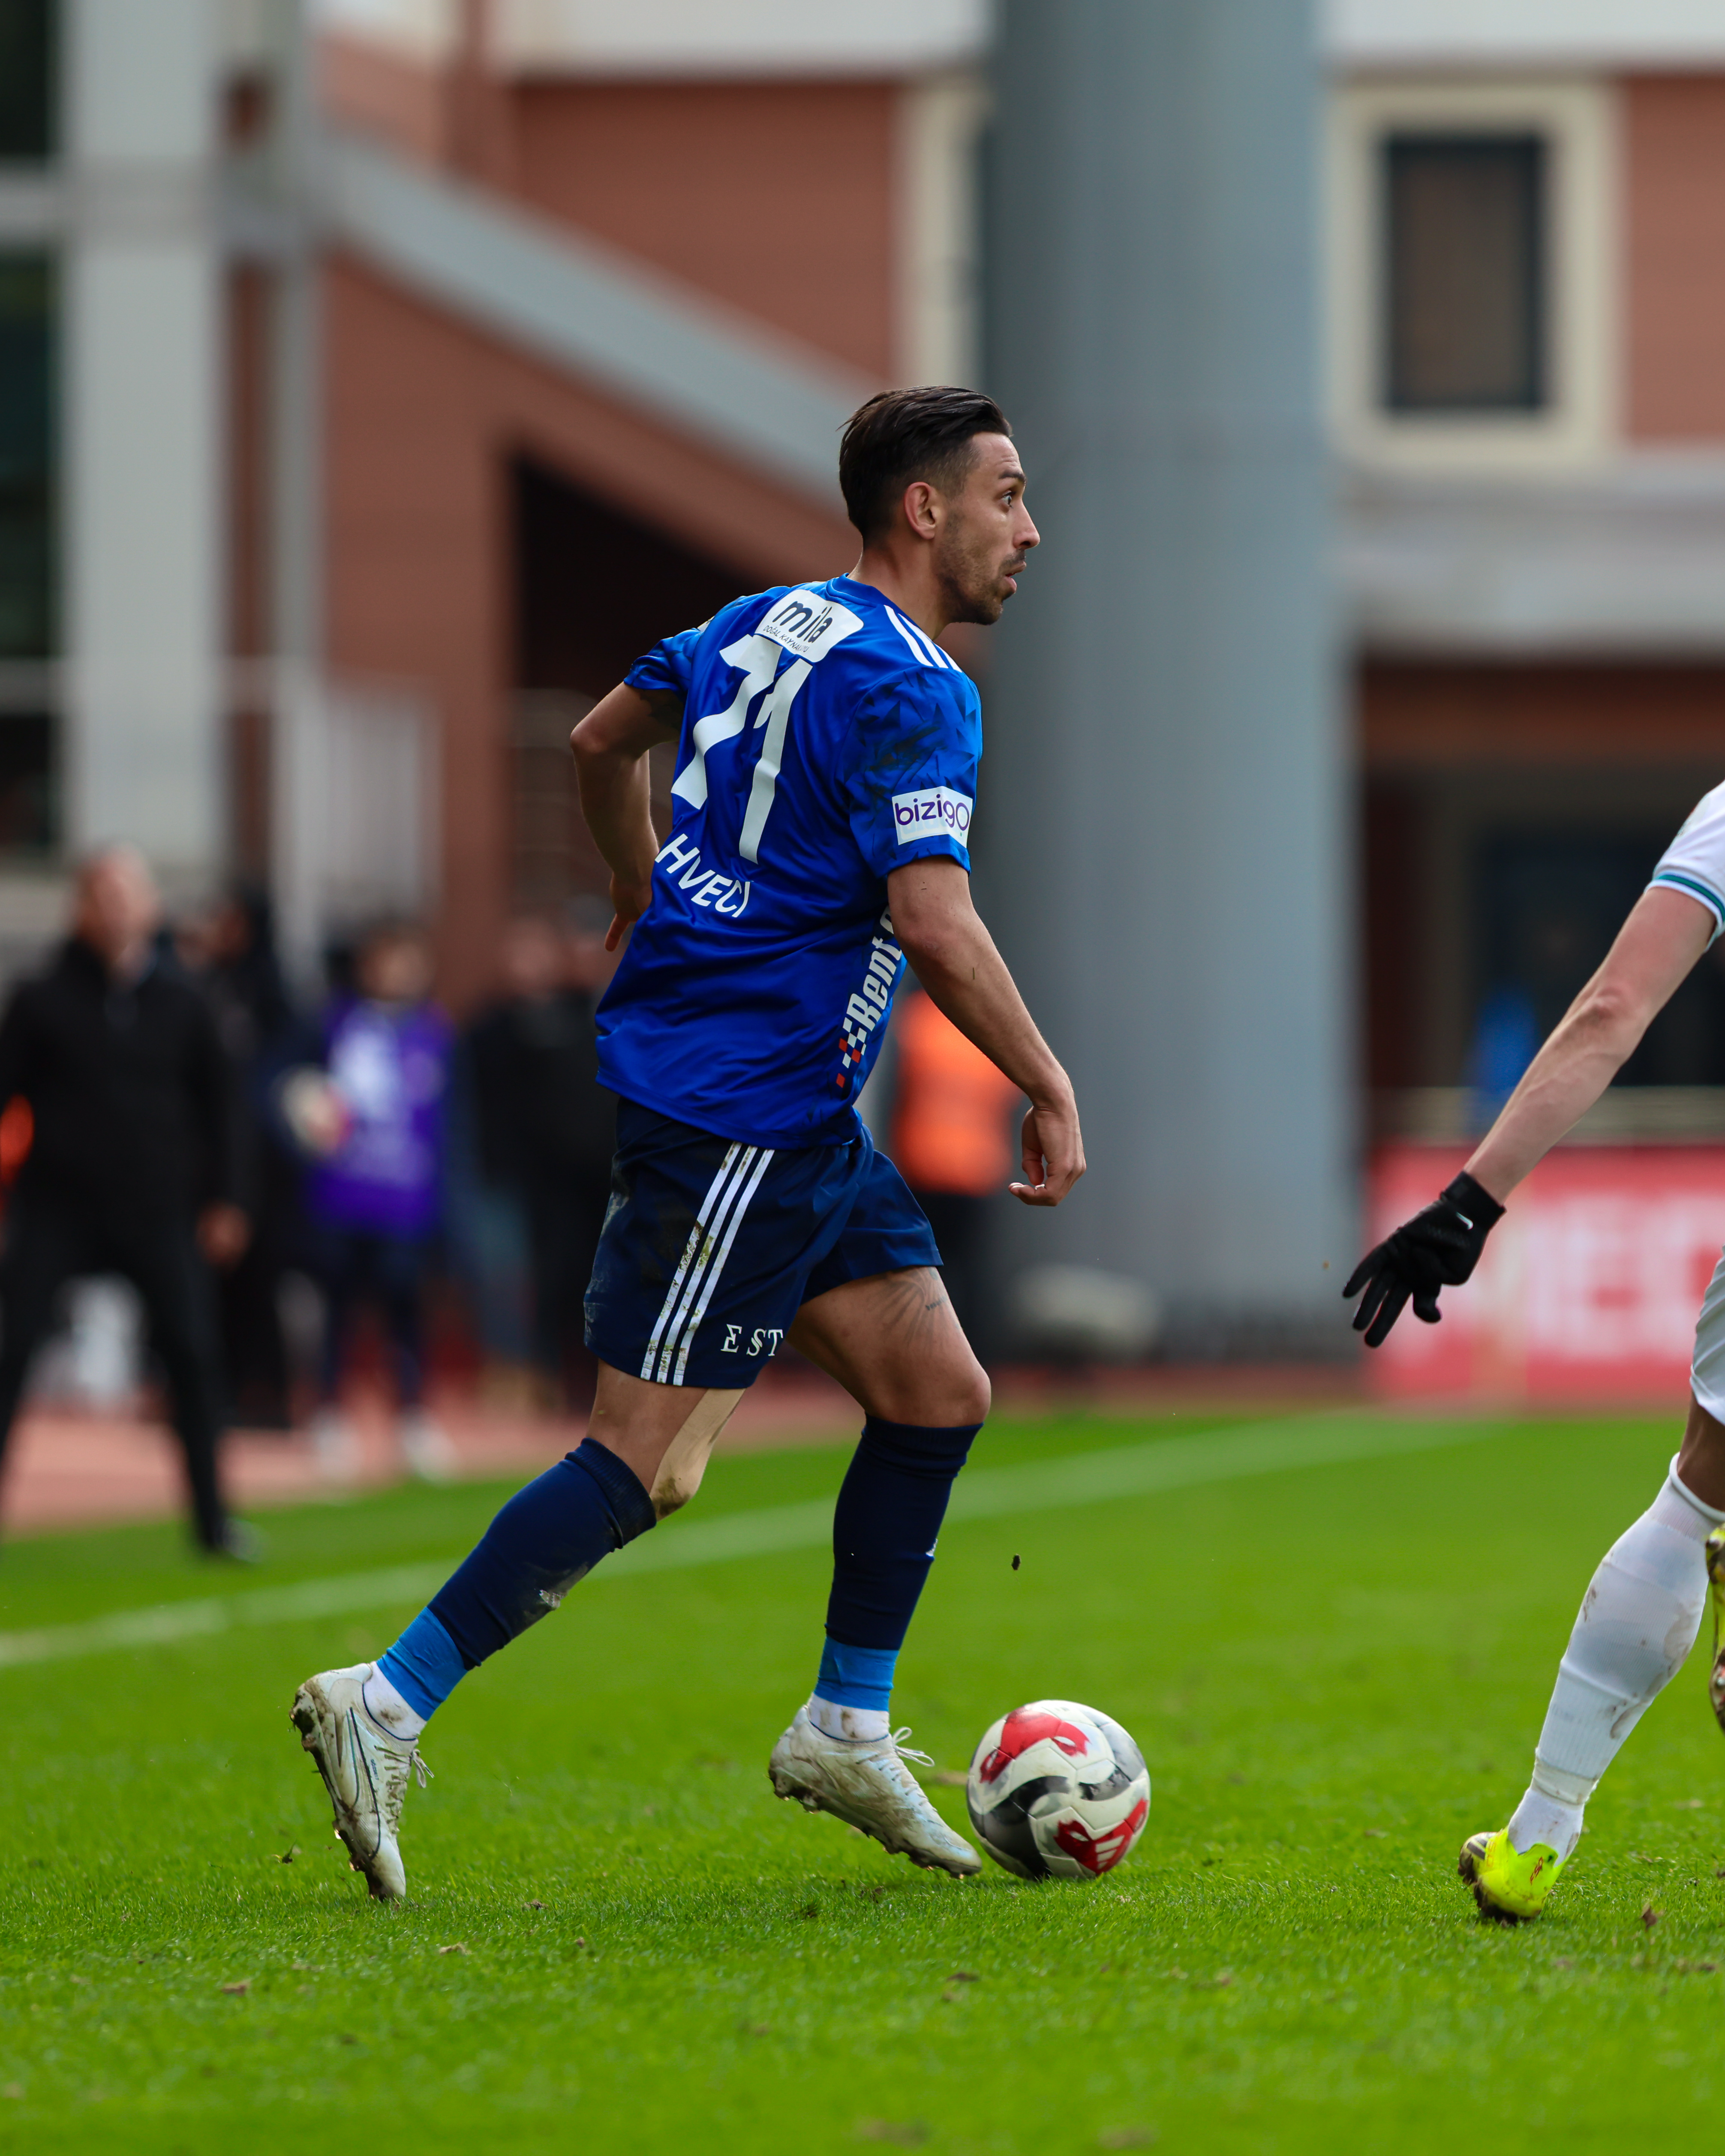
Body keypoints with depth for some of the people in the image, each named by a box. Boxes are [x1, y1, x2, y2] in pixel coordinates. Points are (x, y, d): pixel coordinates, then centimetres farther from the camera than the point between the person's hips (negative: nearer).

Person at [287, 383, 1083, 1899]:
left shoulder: (764, 626, 13)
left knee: (939, 1392, 12)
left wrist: (649, 907, 40)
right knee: (650, 1468, -9)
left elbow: (603, 741, 26)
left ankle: (848, 1730, 19)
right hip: (734, 1117, -10)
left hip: (800, 1121, 10)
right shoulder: (903, 687, -16)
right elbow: (935, 926, -25)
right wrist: (1050, 1092, -16)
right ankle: (390, 1706, -6)